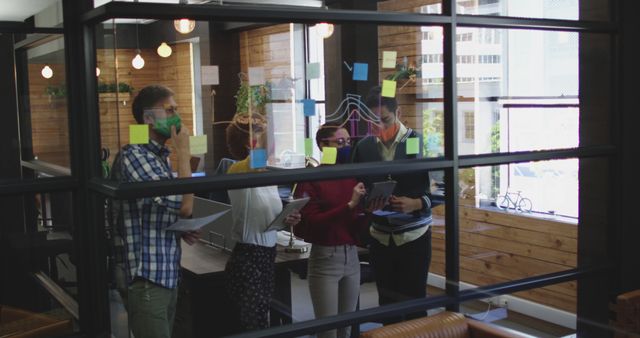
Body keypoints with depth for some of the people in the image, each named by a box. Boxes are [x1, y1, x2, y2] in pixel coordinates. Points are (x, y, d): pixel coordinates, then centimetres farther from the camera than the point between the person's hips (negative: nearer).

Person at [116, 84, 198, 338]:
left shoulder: (159, 155, 15)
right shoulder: (134, 154, -15)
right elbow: (184, 206, -21)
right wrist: (183, 152, -12)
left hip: (168, 274, 9)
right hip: (148, 278, -9)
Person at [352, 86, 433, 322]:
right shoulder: (364, 147, 4)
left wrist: (415, 204, -23)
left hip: (414, 235, -3)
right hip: (380, 236, 4)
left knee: (414, 301, 1)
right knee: (386, 301, 11)